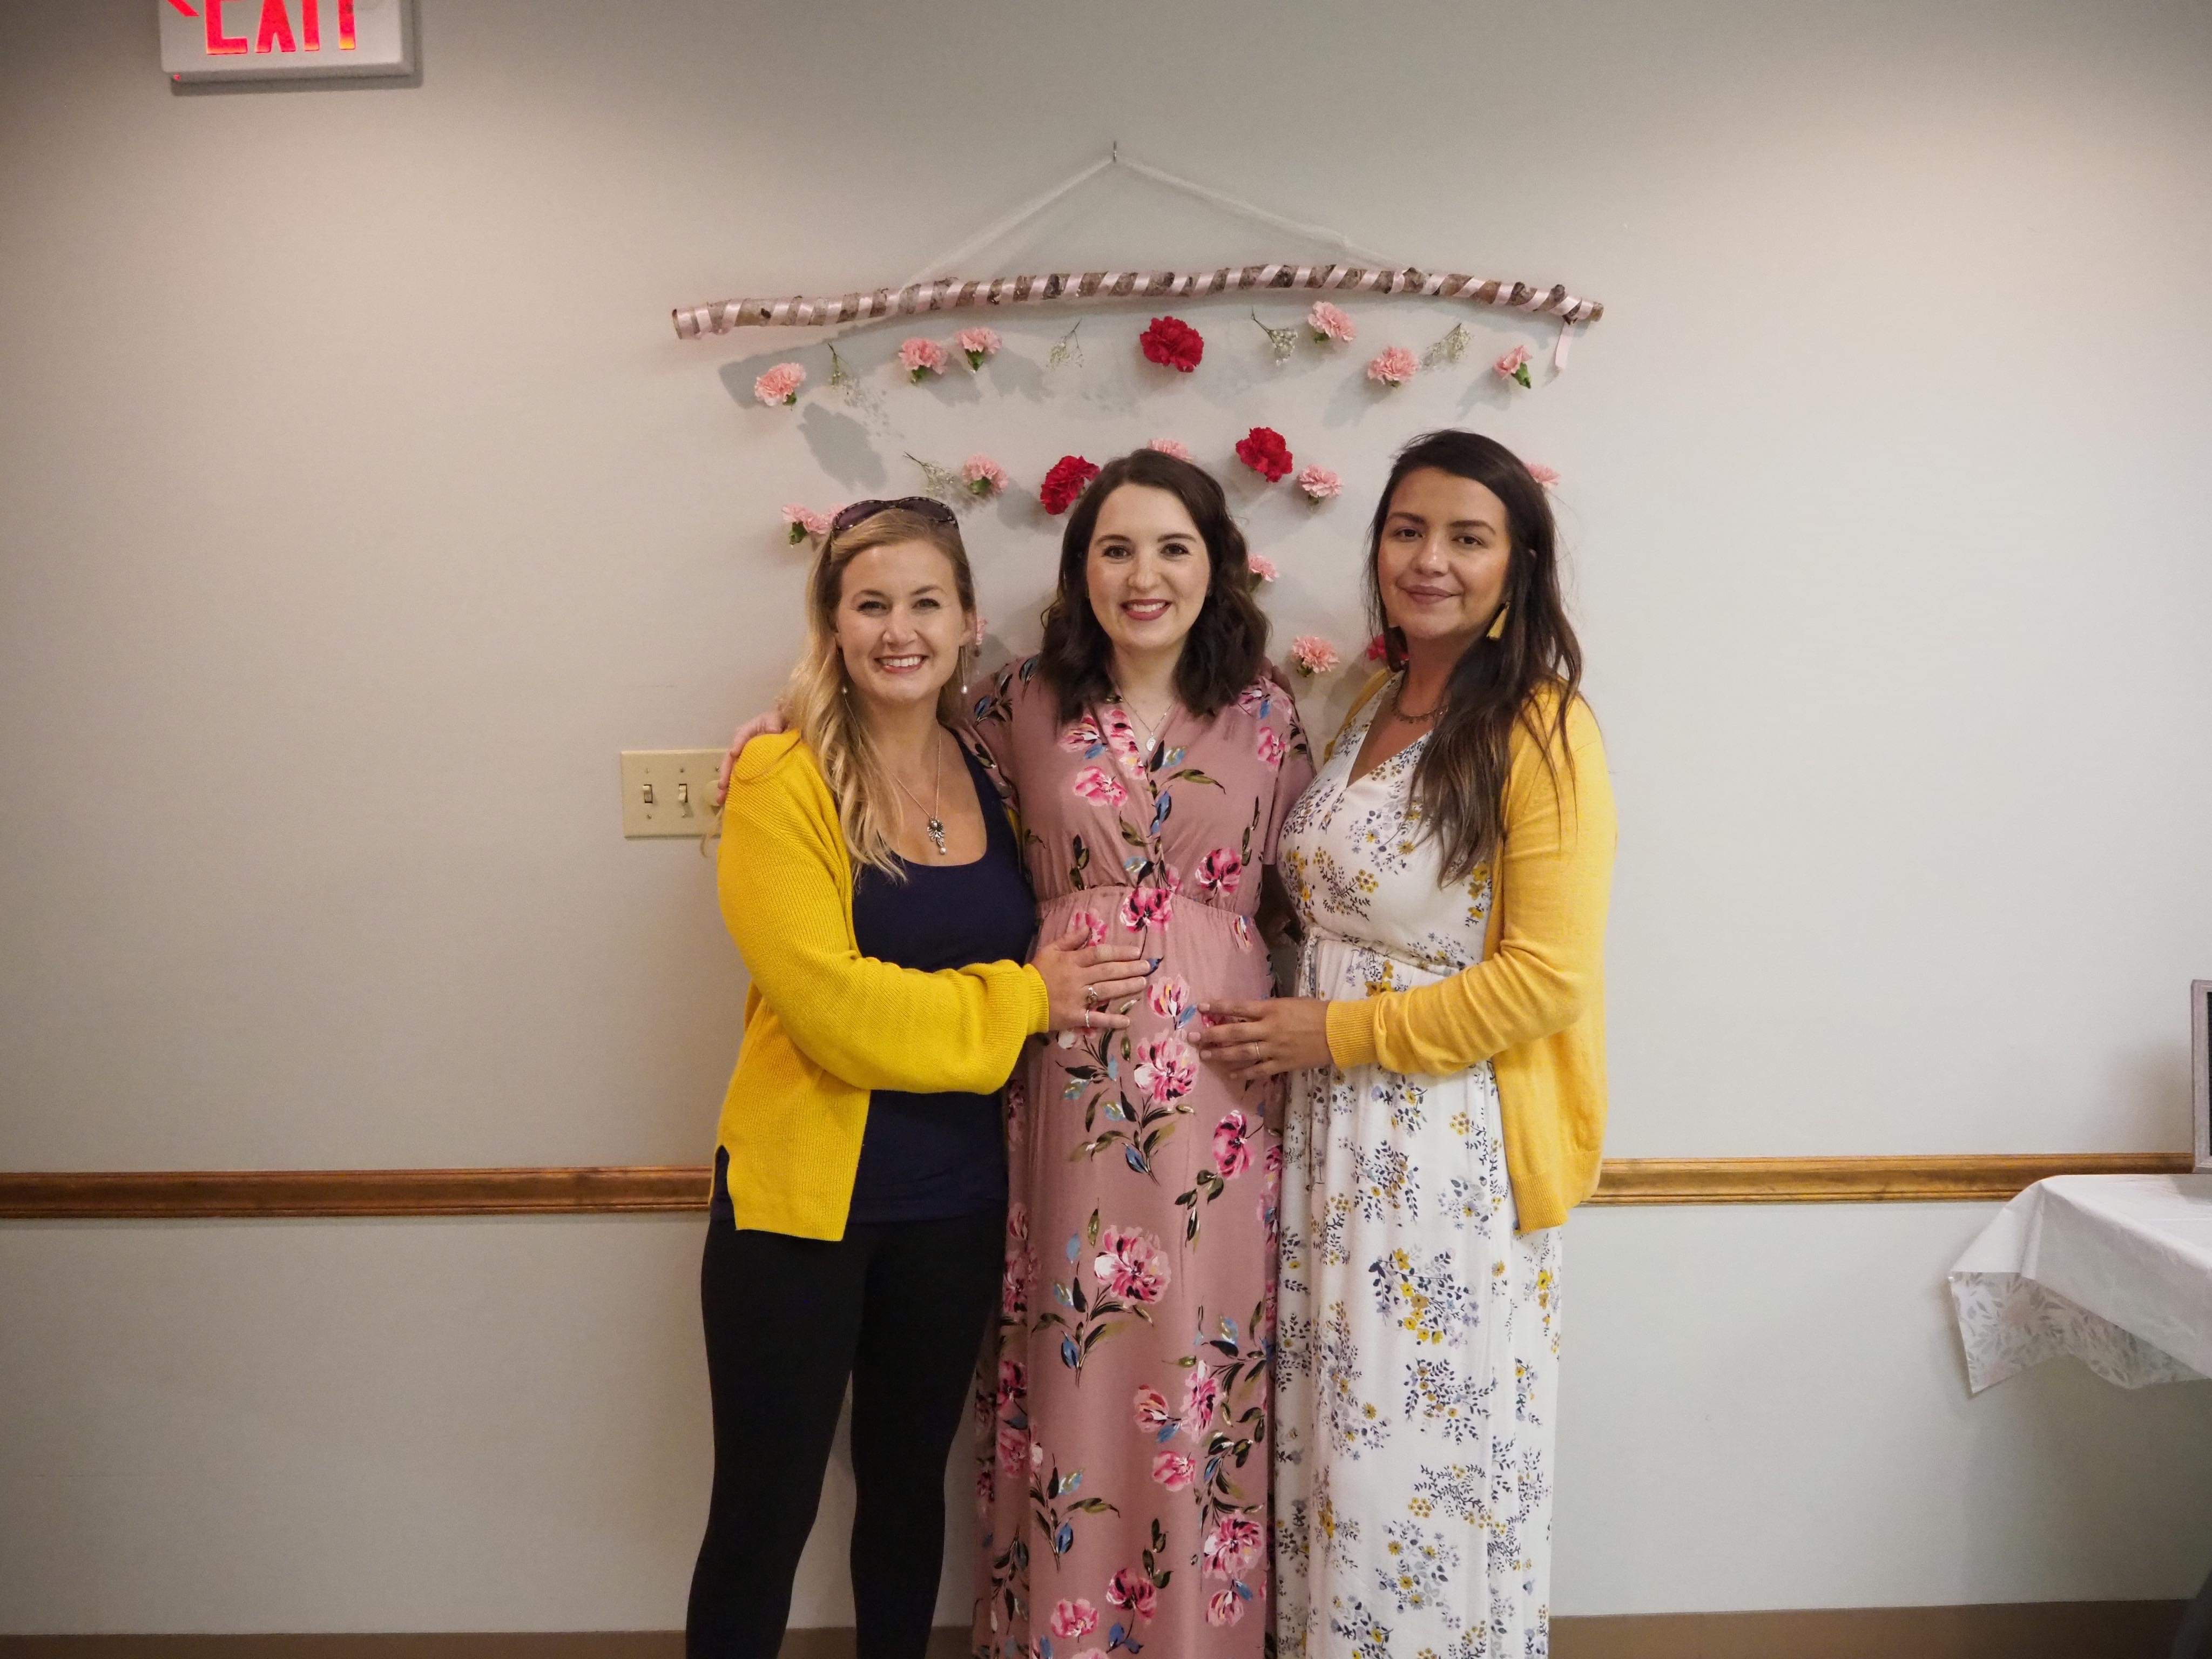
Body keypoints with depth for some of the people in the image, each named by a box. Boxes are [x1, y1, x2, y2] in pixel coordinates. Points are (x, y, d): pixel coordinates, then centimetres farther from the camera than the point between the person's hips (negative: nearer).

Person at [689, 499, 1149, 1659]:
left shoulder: (992, 780, 4)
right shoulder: (783, 782, -12)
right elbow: (831, 1004, -20)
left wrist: (1055, 987, -4)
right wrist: (1022, 1000, -15)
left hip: (955, 1202, 5)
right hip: (801, 1202, -5)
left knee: (909, 1483, 21)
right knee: (763, 1510, 8)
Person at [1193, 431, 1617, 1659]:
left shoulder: (1538, 732, -12)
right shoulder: (1372, 709, 11)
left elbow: (1546, 978, -17)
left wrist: (1337, 1032, -14)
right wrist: (1292, 1028, 5)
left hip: (1452, 1147, -7)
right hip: (1333, 1136, 7)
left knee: (1427, 1455, 6)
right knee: (1333, 1439, 16)